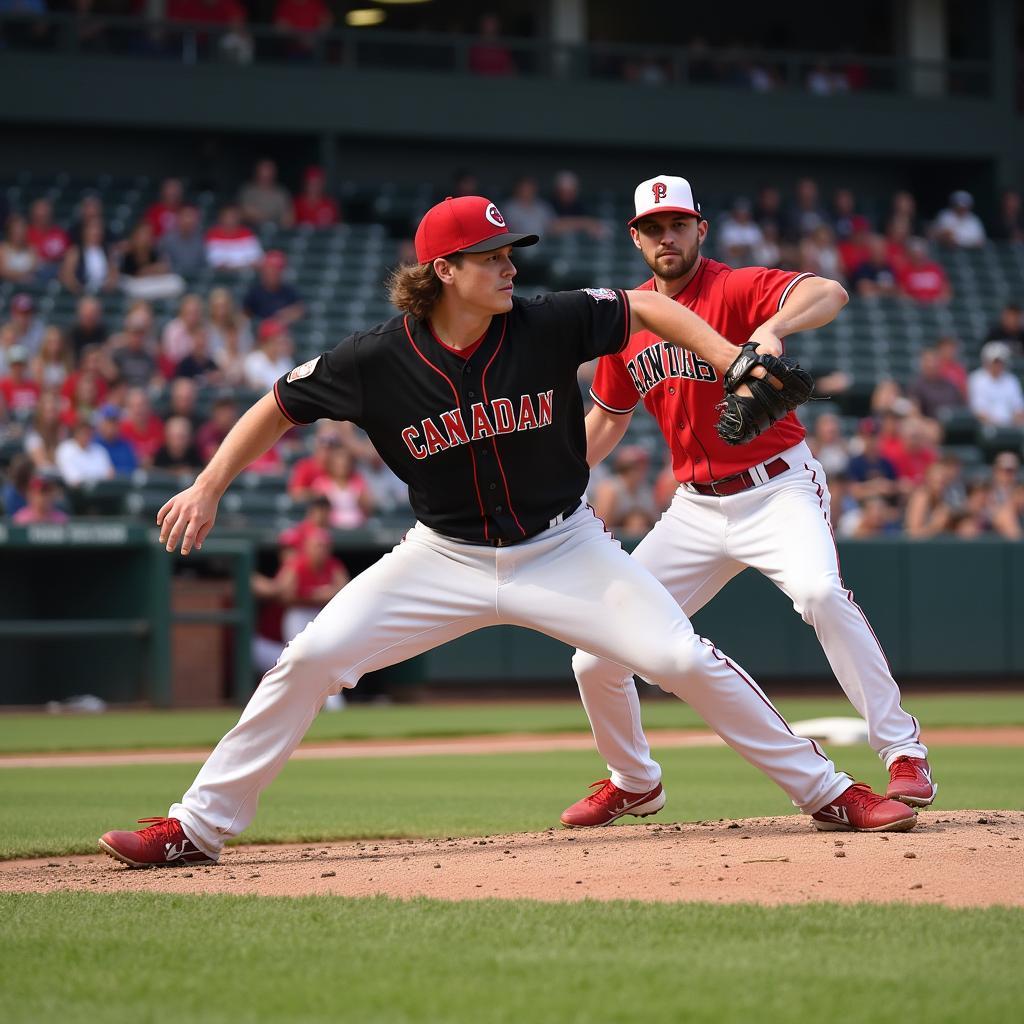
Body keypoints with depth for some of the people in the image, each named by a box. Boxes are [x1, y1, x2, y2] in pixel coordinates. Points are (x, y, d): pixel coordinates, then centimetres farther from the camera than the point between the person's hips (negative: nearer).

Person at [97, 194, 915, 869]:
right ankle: (200, 827, -1)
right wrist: (209, 488, -9)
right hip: (447, 559, 0)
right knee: (312, 658, -12)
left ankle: (827, 792, 2)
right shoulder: (378, 360, -15)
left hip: (563, 550, 0)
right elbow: (280, 406, -1)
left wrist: (733, 364, -14)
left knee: (683, 659, -13)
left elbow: (647, 308, -2)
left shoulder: (548, 326, -15)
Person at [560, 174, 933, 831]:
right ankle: (633, 780, 30)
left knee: (820, 591, -37)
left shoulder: (737, 289, -12)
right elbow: (608, 419, 21)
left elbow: (830, 294, -33)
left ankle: (904, 753, -26)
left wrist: (771, 328, -53)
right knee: (596, 660, 2)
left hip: (779, 489, -6)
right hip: (696, 508, 6)